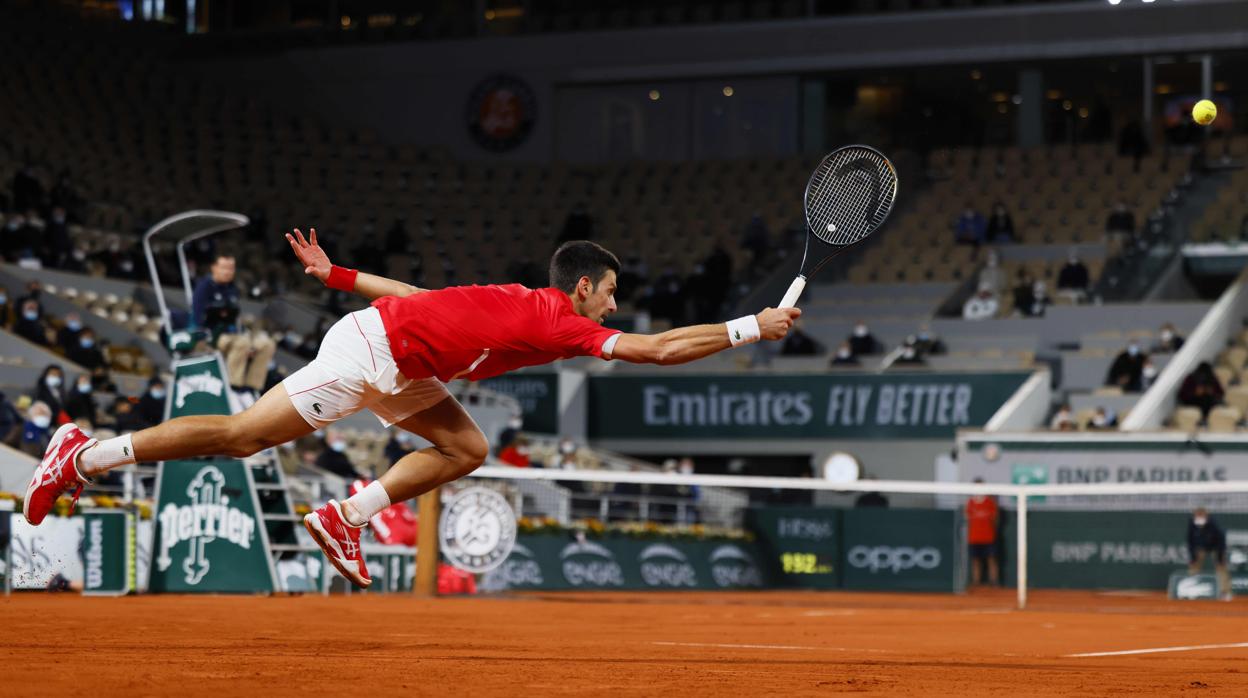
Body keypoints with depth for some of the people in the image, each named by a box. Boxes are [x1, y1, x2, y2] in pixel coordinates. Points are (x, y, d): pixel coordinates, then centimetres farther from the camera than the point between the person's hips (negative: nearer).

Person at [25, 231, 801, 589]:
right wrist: (753, 327, -11)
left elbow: (419, 295, 18)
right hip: (368, 353, -9)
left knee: (467, 448, 5)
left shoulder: (525, 304, 14)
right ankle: (85, 455, 1)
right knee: (240, 436, -6)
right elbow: (660, 349, -17)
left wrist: (338, 275, 22)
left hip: (400, 373, 9)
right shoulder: (559, 322, -12)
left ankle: (346, 518, 6)